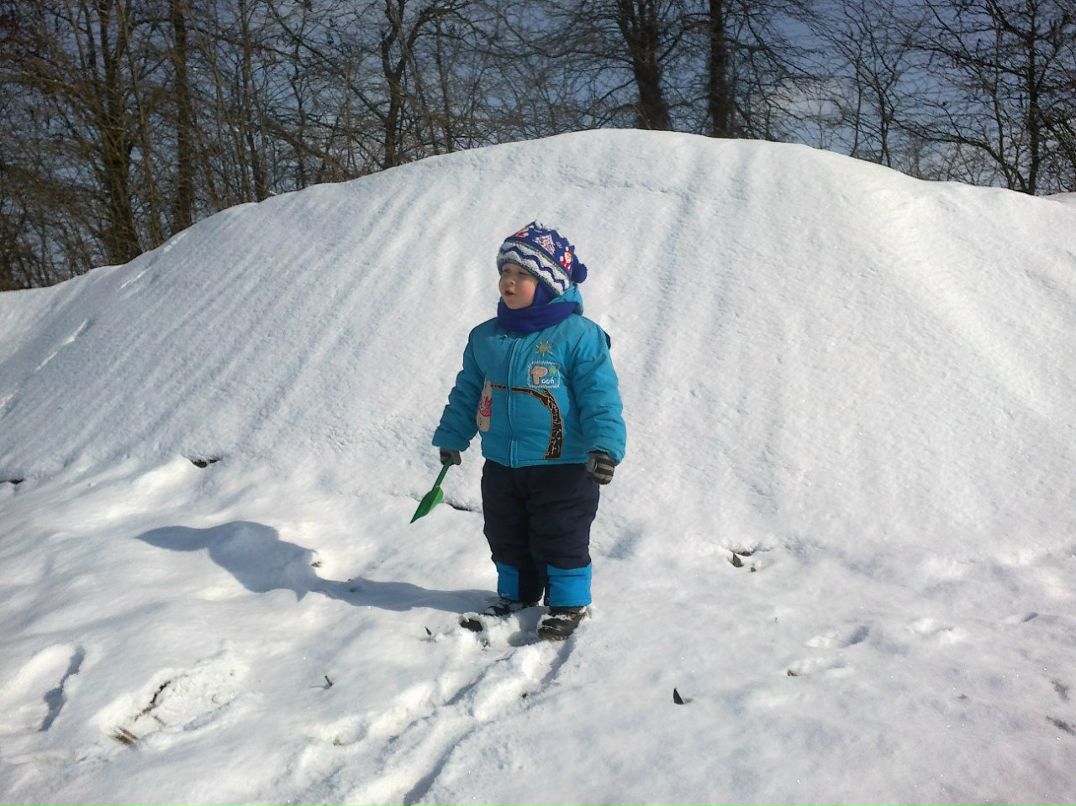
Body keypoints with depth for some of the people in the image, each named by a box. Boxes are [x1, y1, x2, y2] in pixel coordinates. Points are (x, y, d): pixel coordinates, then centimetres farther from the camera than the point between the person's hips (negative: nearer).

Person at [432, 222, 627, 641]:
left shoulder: (578, 335, -13)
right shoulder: (485, 337, 4)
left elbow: (601, 397, -15)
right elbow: (467, 391, 14)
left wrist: (604, 445, -24)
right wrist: (451, 437, 15)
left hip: (563, 465, -6)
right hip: (500, 465, 6)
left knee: (560, 540, 6)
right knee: (507, 538, 18)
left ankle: (568, 603, 25)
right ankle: (515, 597, 38)